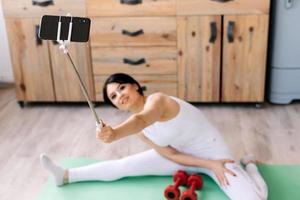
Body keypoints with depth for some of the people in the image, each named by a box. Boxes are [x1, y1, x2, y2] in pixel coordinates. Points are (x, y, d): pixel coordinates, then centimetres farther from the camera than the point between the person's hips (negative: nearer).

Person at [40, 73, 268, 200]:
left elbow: (141, 120, -54)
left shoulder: (157, 99, -29)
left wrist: (114, 133, -75)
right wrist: (209, 165, -19)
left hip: (213, 153, -6)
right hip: (185, 156, 6)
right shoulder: (139, 131, -6)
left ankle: (249, 165, 9)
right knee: (124, 166, -3)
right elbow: (169, 154, -8)